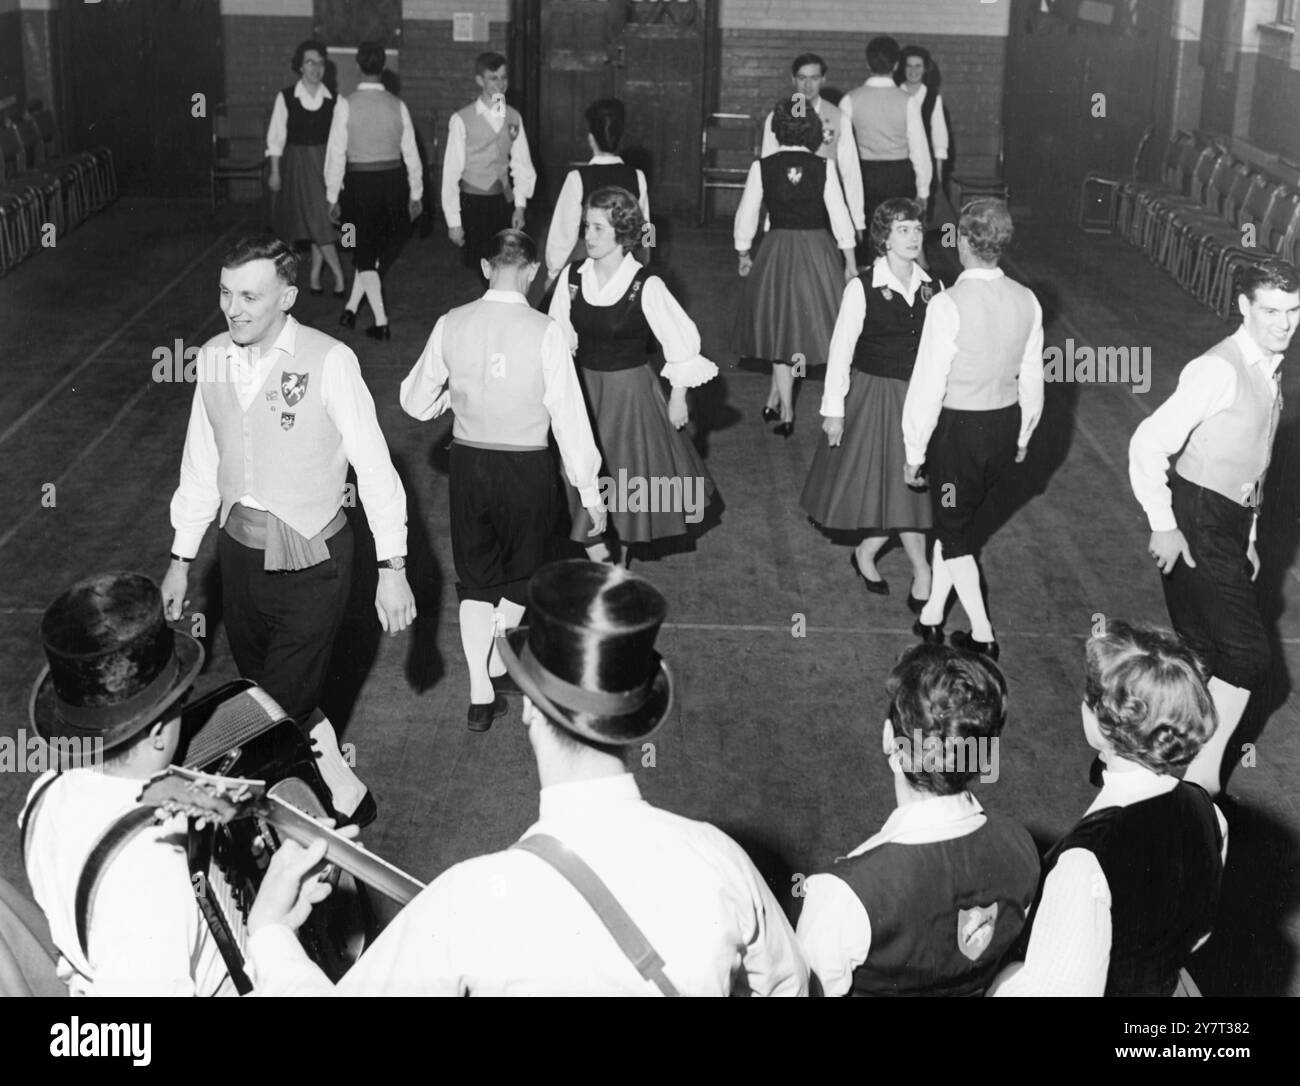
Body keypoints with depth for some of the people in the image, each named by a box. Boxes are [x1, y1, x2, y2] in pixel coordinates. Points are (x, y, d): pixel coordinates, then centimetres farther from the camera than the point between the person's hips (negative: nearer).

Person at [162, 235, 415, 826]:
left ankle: (345, 797, 20)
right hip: (240, 550, 6)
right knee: (262, 692, 17)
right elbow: (201, 465, 10)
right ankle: (338, 789, 38)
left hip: (311, 561, -6)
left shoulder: (328, 362, -16)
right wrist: (181, 559, 14)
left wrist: (391, 568, -14)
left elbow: (374, 467, -13)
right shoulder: (214, 358, 1)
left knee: (282, 707, -6)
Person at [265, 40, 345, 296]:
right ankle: (338, 275, 4)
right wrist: (275, 172, -1)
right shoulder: (286, 98, -4)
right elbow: (276, 137, 0)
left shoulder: (333, 100, -1)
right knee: (315, 220, -3)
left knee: (321, 219, 3)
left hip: (325, 163, 2)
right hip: (297, 163, -1)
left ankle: (315, 275, 16)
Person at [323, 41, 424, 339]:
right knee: (377, 250, 20)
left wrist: (332, 197, -1)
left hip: (360, 183, -2)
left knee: (365, 253, 10)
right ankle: (351, 307, 23)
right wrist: (416, 193, 11)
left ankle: (381, 323, 8)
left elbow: (336, 153, -9)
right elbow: (411, 153, 1)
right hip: (393, 181, 2)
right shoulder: (398, 105, -4)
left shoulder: (346, 105, -11)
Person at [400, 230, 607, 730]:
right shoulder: (545, 332, -15)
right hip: (527, 465, -2)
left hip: (468, 462, 2)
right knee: (520, 572, 22)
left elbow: (415, 402, 3)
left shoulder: (451, 325, -6)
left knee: (474, 577, 16)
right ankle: (499, 664, 39)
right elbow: (569, 415, -13)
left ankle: (481, 695, 15)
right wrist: (590, 491, -6)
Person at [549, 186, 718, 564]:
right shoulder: (572, 277, -7)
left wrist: (678, 398, -2)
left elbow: (682, 339, -9)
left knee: (630, 479, 9)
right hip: (582, 389, 3)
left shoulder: (646, 287, -18)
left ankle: (624, 558, 32)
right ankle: (600, 564, 24)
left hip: (630, 392, -3)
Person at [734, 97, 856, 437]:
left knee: (781, 324, 11)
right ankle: (776, 399, 23)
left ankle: (785, 412, 14)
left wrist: (743, 254, 15)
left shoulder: (762, 167, -8)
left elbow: (746, 214, 0)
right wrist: (849, 260, 5)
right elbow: (839, 215, -5)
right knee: (806, 322, 17)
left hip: (777, 250, 1)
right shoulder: (824, 167, -8)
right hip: (818, 250, -1)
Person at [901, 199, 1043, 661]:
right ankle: (932, 615, 34)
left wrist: (915, 451, -7)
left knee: (954, 530, 11)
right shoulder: (1026, 301, -3)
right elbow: (1032, 380, 6)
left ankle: (983, 636, 15)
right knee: (955, 518, 23)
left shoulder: (949, 305, -21)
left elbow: (928, 385, -17)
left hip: (959, 427, -6)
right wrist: (1022, 436, 20)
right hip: (1006, 424, 6)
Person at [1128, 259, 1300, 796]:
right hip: (1196, 527, -9)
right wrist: (1163, 527, -19)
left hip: (1231, 526, 9)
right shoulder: (1219, 370, -18)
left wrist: (1248, 539, 20)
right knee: (1247, 655, -9)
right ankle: (1203, 777, 2)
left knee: (1203, 655, 16)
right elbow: (1147, 444, -21)